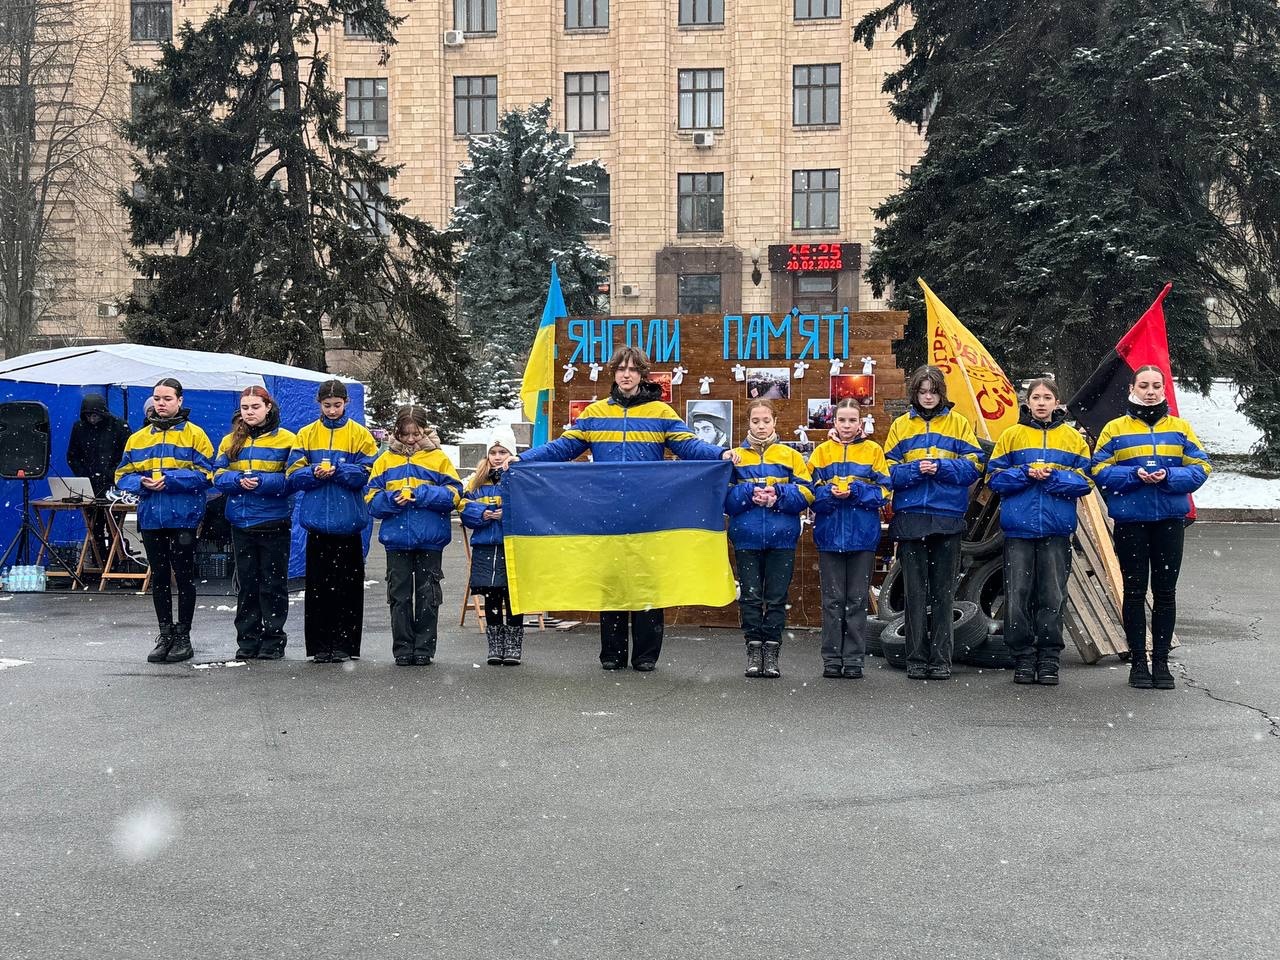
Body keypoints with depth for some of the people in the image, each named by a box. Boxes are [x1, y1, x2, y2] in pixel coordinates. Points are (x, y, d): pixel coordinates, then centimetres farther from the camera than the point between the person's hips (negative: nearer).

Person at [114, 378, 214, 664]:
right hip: (150, 518, 4)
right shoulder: (138, 438, 11)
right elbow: (123, 475, 10)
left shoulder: (194, 434, -2)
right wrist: (142, 483, -10)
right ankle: (165, 635, 20)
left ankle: (183, 636, 12)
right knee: (159, 578, 11)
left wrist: (168, 479, -18)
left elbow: (205, 474, -10)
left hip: (183, 518, -4)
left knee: (184, 578, 3)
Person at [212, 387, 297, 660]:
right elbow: (218, 475, 5)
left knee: (273, 584, 3)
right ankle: (247, 641, 16)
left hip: (274, 522, -4)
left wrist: (262, 481, -20)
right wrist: (239, 480, -14)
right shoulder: (230, 441, 11)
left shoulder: (286, 440, -3)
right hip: (241, 522, 4)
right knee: (246, 583, 10)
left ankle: (273, 641, 10)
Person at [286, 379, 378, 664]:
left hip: (348, 521, -2)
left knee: (348, 585, 0)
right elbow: (294, 476, 3)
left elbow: (365, 473, -5)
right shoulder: (306, 435, 10)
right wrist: (315, 473, -15)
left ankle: (344, 644, 7)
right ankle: (320, 645, 11)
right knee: (318, 584, 4)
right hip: (317, 521, 2)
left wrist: (336, 470, -19)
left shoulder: (359, 434, 4)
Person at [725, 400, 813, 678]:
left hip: (782, 537, 0)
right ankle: (754, 650, 11)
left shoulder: (790, 456, 7)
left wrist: (778, 494, -15)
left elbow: (806, 492, -1)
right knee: (750, 597, 2)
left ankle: (771, 652, 10)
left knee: (777, 598, 3)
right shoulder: (736, 457, 8)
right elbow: (725, 497, 0)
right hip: (746, 537, 0)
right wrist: (749, 493, -17)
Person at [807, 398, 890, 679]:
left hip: (863, 535, -1)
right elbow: (812, 492, 2)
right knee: (833, 599, 5)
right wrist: (830, 494, -17)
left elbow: (883, 492, -2)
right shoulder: (822, 452, 7)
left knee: (857, 599, 4)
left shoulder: (873, 451, 4)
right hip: (830, 533, 1)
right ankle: (832, 658, 10)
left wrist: (855, 491, -16)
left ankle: (854, 659, 9)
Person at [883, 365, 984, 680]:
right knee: (915, 591, 4)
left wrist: (941, 467, -15)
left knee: (943, 591, 4)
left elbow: (973, 465, -1)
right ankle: (916, 659, 8)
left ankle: (941, 659, 8)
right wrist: (916, 469, -13)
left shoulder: (958, 423, 7)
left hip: (947, 517, -1)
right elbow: (889, 470, 4)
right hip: (910, 516, 1)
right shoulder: (901, 426, 10)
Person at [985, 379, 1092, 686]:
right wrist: (1025, 474, -13)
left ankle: (1049, 658, 9)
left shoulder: (1073, 438, 8)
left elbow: (1084, 481, 2)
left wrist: (1052, 477, -13)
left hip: (1057, 527, 0)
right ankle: (1023, 657, 8)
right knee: (1018, 594, 0)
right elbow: (995, 476, 3)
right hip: (1018, 526, 0)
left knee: (1053, 595, 2)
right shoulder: (1012, 435, 8)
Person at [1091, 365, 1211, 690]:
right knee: (1135, 592, 4)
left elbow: (1200, 466, 2)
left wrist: (1169, 476, -16)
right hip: (1129, 520, -1)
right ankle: (1138, 661, 11)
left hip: (1170, 520, 1)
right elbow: (1099, 470, -3)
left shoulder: (1180, 428, 8)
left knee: (1165, 592, 5)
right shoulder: (1115, 429, 3)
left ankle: (1161, 660, 13)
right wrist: (1134, 475, -18)